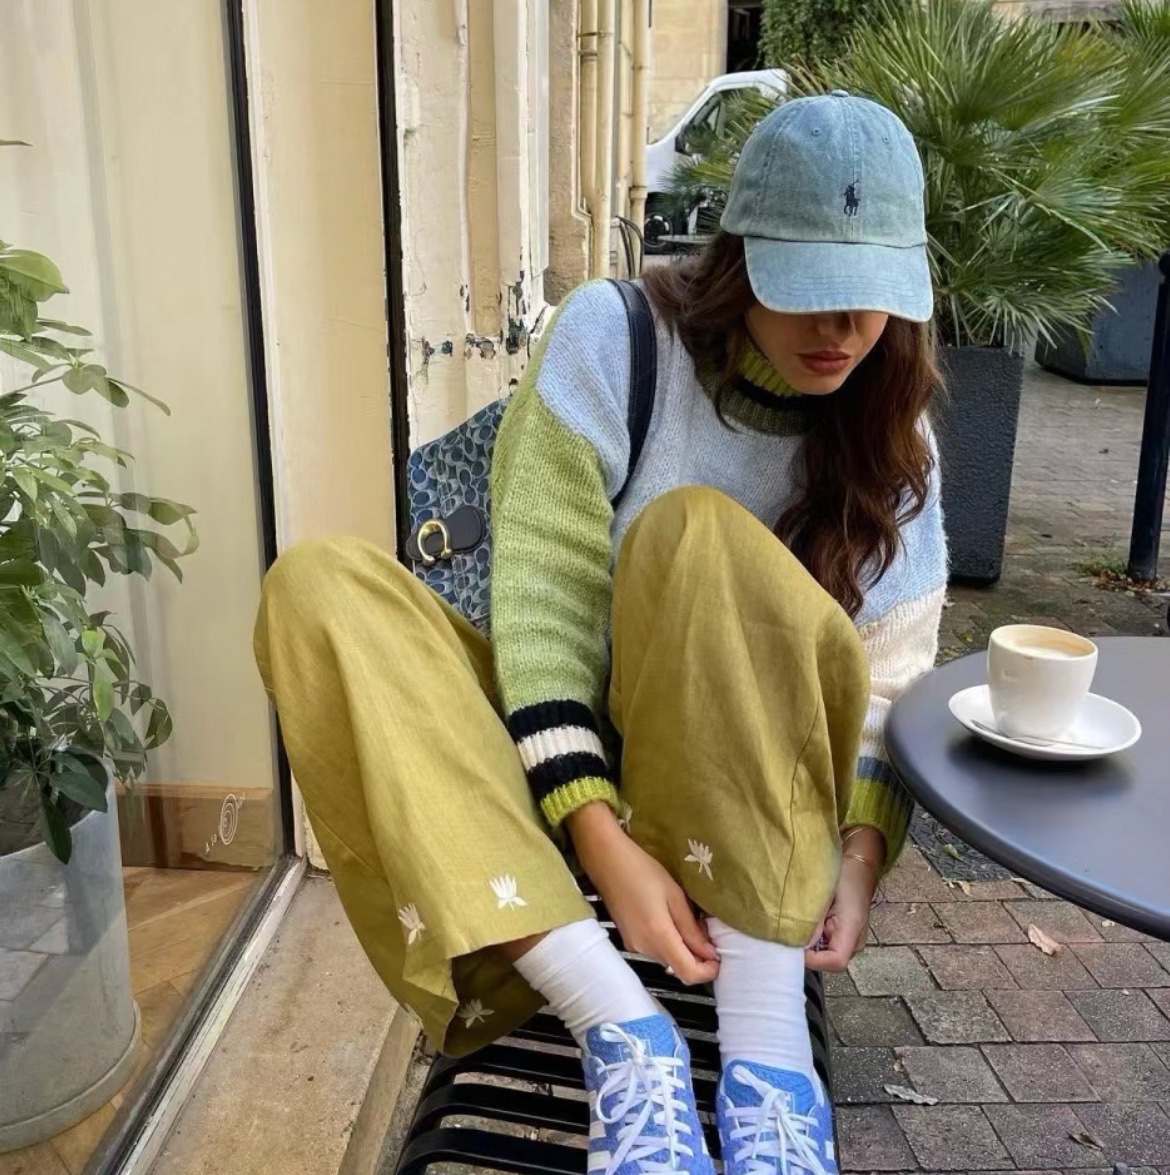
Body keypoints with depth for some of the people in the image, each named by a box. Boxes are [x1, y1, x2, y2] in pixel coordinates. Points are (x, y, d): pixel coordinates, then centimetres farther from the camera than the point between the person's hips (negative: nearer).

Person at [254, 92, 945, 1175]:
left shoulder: (889, 434, -2)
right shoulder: (614, 335, -11)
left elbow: (890, 675, -5)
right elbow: (541, 595, -19)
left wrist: (861, 853, -23)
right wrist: (606, 842, -28)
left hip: (760, 794, 0)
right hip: (563, 749, 1)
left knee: (701, 532, -30)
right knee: (322, 587, -25)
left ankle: (768, 1046, -33)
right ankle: (622, 1029, -34)